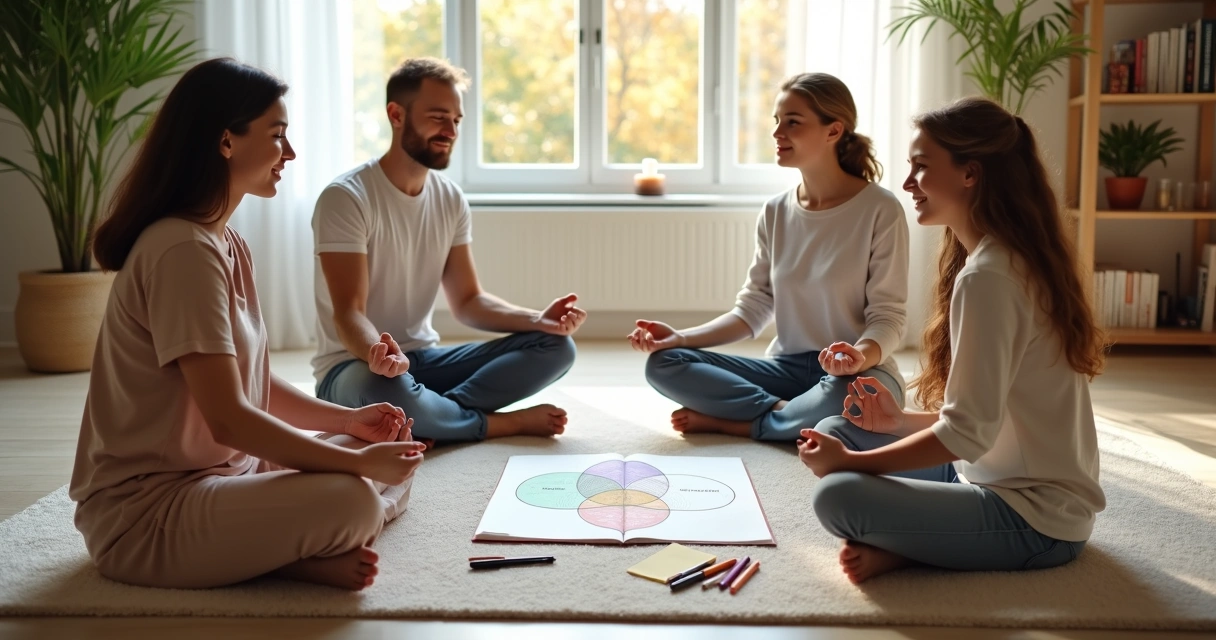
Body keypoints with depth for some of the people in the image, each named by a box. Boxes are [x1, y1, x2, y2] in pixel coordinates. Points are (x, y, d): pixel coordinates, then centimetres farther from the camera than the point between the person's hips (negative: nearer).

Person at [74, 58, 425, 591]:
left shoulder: (227, 245, 11)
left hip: (219, 473, 10)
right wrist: (358, 463, -18)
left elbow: (257, 387, 13)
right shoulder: (184, 250, -21)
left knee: (395, 452, 9)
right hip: (145, 513, -10)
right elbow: (229, 419, -24)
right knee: (351, 501, -32)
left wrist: (348, 420, 2)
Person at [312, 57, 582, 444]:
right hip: (357, 366, -6)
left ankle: (433, 415, -25)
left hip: (423, 357, 6)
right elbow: (348, 312, -21)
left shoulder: (451, 201, 4)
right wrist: (378, 353, -44)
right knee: (387, 393, -43)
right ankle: (508, 423, -16)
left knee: (555, 346, -10)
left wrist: (538, 320, -13)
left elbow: (467, 302, 5)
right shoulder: (346, 198, -15)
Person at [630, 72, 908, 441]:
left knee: (842, 397, -42)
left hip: (857, 374, -4)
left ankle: (729, 421, -16)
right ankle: (786, 412, -19)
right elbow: (752, 309, 5)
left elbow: (887, 316, -10)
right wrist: (682, 337, -9)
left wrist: (861, 354, -32)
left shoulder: (879, 210, -9)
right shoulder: (776, 213, 5)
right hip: (788, 368, 4)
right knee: (663, 364, -14)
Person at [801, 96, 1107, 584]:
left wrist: (849, 461, -13)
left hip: (1037, 521, -11)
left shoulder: (986, 275, -21)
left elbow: (967, 432, -22)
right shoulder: (1018, 258, 9)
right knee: (836, 432, 10)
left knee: (836, 494, -28)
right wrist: (900, 422, 8)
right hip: (1004, 478, 11)